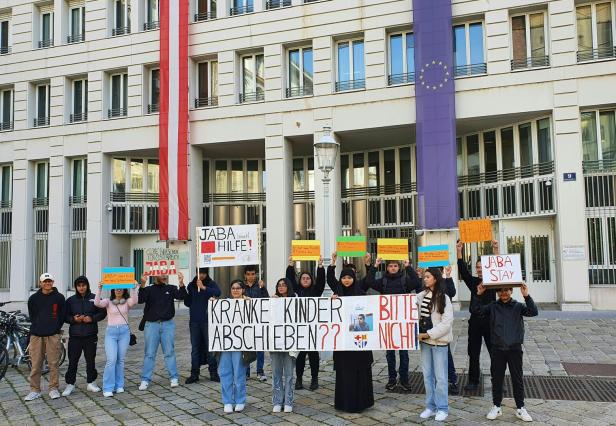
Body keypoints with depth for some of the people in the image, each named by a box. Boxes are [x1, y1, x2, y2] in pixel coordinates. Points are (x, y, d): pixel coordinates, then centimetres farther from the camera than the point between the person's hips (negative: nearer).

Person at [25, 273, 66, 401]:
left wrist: (56, 328, 1)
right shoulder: (33, 298, 7)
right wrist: (38, 327, 5)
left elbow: (62, 315, 7)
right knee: (35, 364, 3)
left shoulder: (59, 297, 3)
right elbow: (32, 316, 13)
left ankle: (53, 389, 13)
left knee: (53, 363, 2)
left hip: (53, 335, -1)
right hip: (36, 334, 1)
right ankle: (35, 390, 12)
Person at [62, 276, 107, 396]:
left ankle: (91, 383, 21)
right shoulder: (70, 300, 4)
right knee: (73, 361, 3)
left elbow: (103, 313, 4)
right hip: (75, 336, 0)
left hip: (90, 335, 0)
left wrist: (92, 318, -11)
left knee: (90, 360, 8)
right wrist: (73, 319, -12)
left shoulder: (94, 298, 1)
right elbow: (65, 316, 7)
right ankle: (70, 384, 14)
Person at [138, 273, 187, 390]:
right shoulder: (149, 289, 4)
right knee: (149, 353, 2)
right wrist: (142, 285, -24)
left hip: (168, 324, 1)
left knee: (169, 352, 4)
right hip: (152, 324, -1)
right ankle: (145, 380, 8)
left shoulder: (171, 288, 7)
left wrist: (181, 283, -24)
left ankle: (174, 378, 10)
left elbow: (181, 296, -8)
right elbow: (140, 300, -12)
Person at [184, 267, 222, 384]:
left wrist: (203, 287, -25)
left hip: (208, 320, -3)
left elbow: (218, 292, -20)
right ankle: (194, 373, 12)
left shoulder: (211, 284, 1)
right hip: (194, 321, 3)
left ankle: (213, 372, 9)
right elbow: (187, 302, 10)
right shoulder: (191, 285, 9)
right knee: (195, 347, 6)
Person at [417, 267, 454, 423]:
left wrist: (429, 334, -16)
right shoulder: (421, 296, 6)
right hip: (424, 341, 5)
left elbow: (447, 322, -13)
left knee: (440, 376, 2)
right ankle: (431, 406, 21)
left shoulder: (444, 298, -8)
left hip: (439, 341, -5)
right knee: (427, 375, 11)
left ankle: (442, 408, 13)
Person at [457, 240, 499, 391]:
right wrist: (459, 252, -16)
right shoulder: (473, 282, 7)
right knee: (473, 353, 7)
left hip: (490, 320, -2)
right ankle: (473, 381, 15)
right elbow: (463, 270, -5)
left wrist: (496, 250, -25)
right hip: (475, 321, 2)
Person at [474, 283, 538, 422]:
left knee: (518, 379, 7)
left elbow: (534, 312, -14)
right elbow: (476, 309, -7)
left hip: (515, 348, -1)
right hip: (497, 349, 1)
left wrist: (526, 296, -26)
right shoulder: (493, 307, 2)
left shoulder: (518, 306, 0)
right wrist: (478, 294, -19)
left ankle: (520, 408, 19)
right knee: (497, 378, 9)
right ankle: (496, 407, 21)